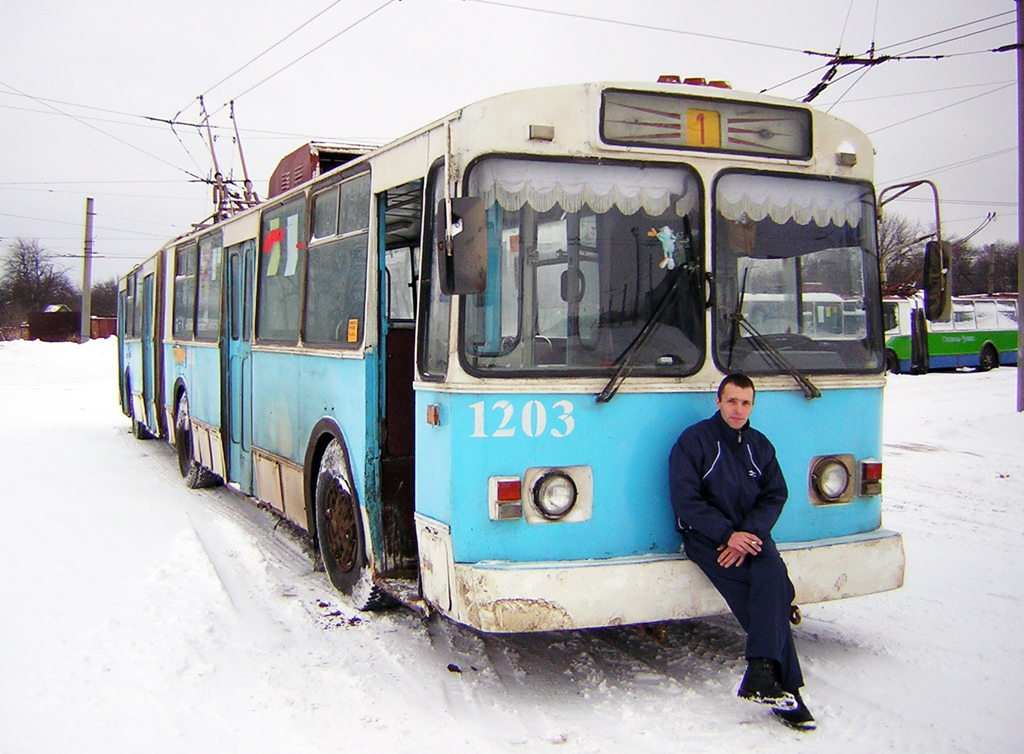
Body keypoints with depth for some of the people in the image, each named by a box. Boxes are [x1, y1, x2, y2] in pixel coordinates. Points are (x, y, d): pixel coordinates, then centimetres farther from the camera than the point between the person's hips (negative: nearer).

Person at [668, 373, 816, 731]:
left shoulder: (760, 445, 15)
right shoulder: (693, 441, -1)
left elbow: (775, 496, 8)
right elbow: (686, 500, -8)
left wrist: (749, 534, -11)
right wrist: (727, 534, -18)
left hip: (751, 535, 4)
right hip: (707, 537, -4)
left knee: (770, 577, -29)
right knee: (775, 592, -26)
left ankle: (762, 673, -30)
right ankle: (785, 687, -26)